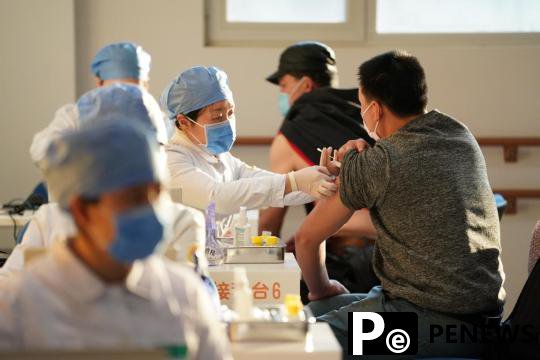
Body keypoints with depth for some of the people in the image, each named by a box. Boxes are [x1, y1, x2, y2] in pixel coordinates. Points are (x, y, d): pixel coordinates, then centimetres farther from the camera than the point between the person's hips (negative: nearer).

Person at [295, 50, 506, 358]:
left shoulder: (377, 162, -12)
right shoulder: (462, 136, 9)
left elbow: (307, 238, -3)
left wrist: (321, 289, 14)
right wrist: (347, 176, 8)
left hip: (434, 320, -8)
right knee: (315, 313, 17)